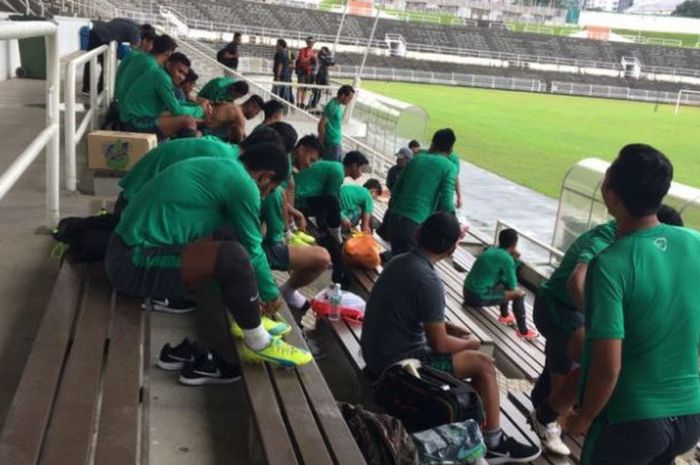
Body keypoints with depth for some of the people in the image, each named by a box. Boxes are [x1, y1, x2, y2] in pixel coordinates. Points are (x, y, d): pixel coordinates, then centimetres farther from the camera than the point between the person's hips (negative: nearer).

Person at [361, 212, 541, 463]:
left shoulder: (400, 261, 3)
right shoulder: (429, 281, -24)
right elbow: (440, 345, -18)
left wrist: (448, 327, 12)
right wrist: (469, 343, 2)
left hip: (378, 352, 9)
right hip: (397, 363, -9)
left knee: (460, 347, 22)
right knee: (483, 364, -3)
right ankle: (494, 444, 10)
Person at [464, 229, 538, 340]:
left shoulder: (491, 250, 12)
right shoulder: (506, 258, -13)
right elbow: (513, 285, -4)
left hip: (468, 292, 9)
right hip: (479, 297, -9)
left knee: (504, 283, 27)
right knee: (519, 293, 2)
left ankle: (504, 316, 41)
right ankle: (523, 331, 11)